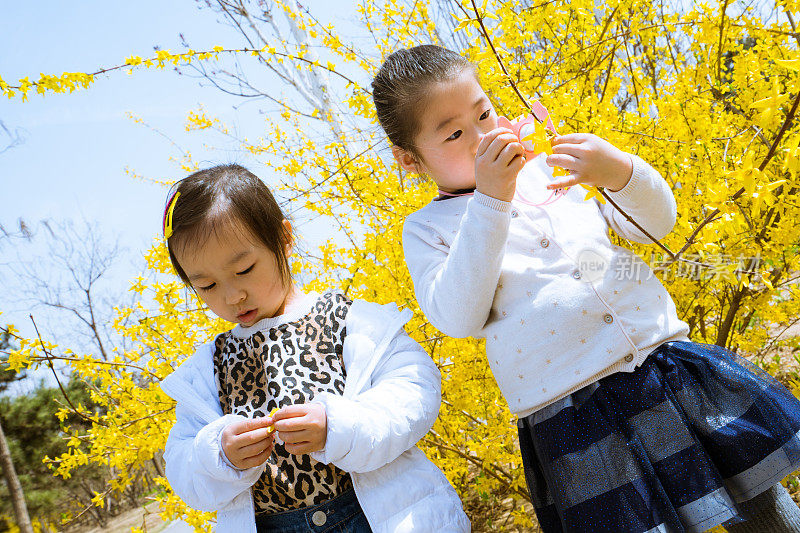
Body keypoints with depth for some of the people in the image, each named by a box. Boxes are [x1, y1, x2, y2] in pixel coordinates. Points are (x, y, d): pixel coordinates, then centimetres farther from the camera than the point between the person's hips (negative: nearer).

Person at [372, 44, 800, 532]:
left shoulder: (546, 170, 13)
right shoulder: (426, 230, 4)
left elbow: (656, 222, 13)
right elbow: (458, 318, -13)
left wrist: (618, 171, -9)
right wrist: (487, 202, -16)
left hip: (667, 364, 4)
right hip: (574, 413, -3)